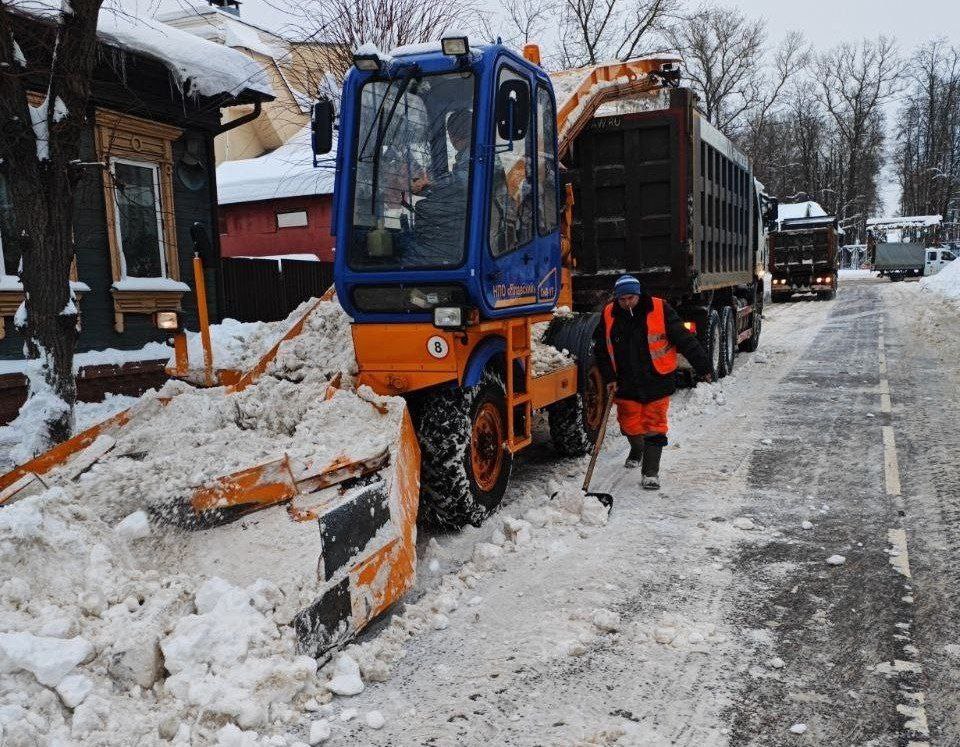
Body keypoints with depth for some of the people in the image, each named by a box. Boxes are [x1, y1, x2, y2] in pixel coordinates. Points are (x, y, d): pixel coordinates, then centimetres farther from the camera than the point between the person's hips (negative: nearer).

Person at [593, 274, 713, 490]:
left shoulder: (660, 310, -10)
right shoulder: (609, 315, -2)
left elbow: (685, 340, -8)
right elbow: (601, 350, 8)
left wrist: (702, 367, -8)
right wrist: (609, 377, 1)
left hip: (657, 382, -2)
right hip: (626, 384, 3)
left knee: (654, 427, 0)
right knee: (630, 425, 10)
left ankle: (650, 473, 10)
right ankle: (637, 451, 43)